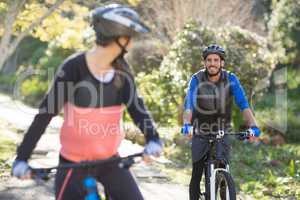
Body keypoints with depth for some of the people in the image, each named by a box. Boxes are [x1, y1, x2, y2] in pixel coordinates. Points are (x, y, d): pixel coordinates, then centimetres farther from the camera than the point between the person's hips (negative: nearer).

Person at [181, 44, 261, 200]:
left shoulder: (231, 79, -12)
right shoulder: (197, 79, -14)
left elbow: (243, 104, -21)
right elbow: (189, 105, -26)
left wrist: (252, 126, -37)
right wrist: (186, 124, -45)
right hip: (200, 133, 0)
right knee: (197, 175, -3)